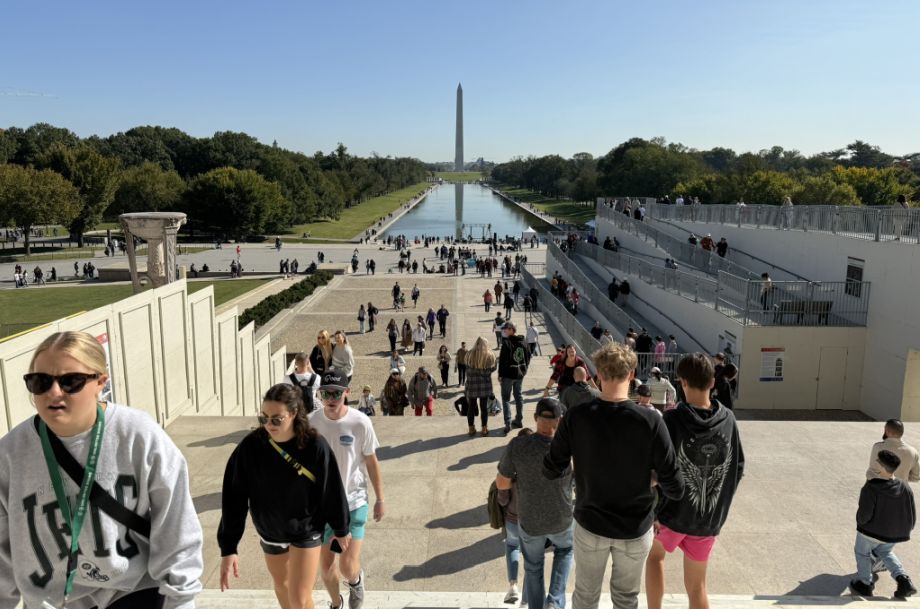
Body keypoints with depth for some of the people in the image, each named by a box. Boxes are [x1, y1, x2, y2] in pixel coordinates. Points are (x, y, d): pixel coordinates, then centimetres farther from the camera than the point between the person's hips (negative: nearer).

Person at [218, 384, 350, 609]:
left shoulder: (315, 446, -25)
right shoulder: (250, 447, -21)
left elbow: (332, 491, -13)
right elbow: (234, 497, -15)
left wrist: (340, 529, -1)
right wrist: (229, 547, -17)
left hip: (306, 531, -3)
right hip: (269, 531, 3)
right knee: (281, 584, 24)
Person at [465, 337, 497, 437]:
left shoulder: (469, 355, -6)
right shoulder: (489, 355, -7)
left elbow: (467, 369, 0)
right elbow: (493, 369, 1)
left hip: (471, 385, 0)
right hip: (485, 385, 0)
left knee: (471, 407, 11)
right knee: (484, 407, 10)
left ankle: (471, 429, 18)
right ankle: (484, 429, 15)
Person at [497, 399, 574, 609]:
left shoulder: (517, 446, -25)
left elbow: (501, 483, -13)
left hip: (530, 522, 0)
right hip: (562, 520, 0)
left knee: (533, 568, 26)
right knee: (565, 551, 33)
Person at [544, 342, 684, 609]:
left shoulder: (575, 417, -19)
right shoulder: (650, 421, -22)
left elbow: (551, 471, -9)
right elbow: (675, 488, -18)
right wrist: (662, 489, 4)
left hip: (589, 524, 1)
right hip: (635, 528, 0)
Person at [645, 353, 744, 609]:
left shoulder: (673, 420, -18)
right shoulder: (728, 419, -5)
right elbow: (737, 469, 3)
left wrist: (652, 510, -7)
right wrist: (720, 503, 16)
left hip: (673, 513, -3)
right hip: (710, 519, 3)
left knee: (655, 555, 28)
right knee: (697, 586, 18)